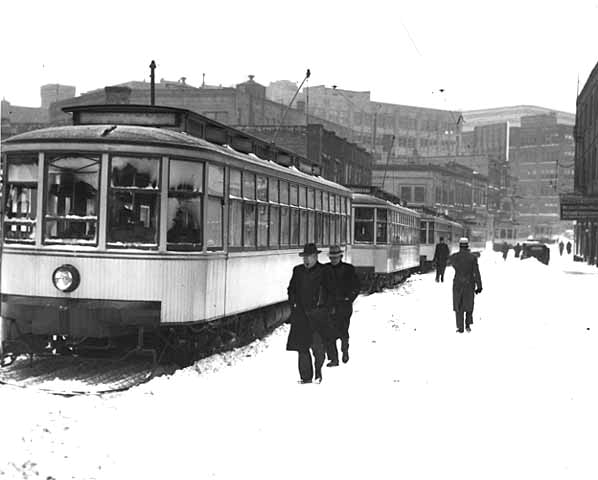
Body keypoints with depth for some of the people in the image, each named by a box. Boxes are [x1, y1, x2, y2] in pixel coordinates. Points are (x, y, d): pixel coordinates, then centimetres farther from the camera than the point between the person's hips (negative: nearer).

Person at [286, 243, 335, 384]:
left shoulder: (324, 271, 0)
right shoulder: (298, 271, 12)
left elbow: (331, 292, 3)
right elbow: (291, 289, 22)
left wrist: (325, 308, -5)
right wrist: (293, 304, 11)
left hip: (317, 313, -4)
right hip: (300, 313, 4)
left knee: (317, 343, -11)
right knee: (302, 346, 1)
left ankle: (318, 370, 14)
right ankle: (306, 377, 9)